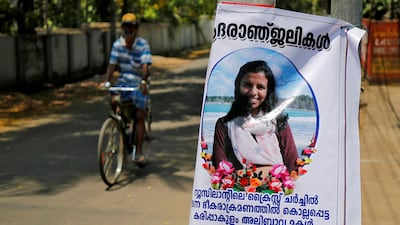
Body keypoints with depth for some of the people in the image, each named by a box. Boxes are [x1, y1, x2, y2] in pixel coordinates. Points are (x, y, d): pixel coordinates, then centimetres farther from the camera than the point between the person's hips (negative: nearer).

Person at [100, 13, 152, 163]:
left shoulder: (143, 45, -13)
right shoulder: (117, 44, -3)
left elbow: (145, 65, -24)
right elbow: (112, 64, -6)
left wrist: (143, 81, -41)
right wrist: (107, 81, -21)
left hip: (139, 84, -3)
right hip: (123, 82, 3)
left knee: (139, 116, -5)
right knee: (114, 102, -23)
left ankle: (139, 151, 2)